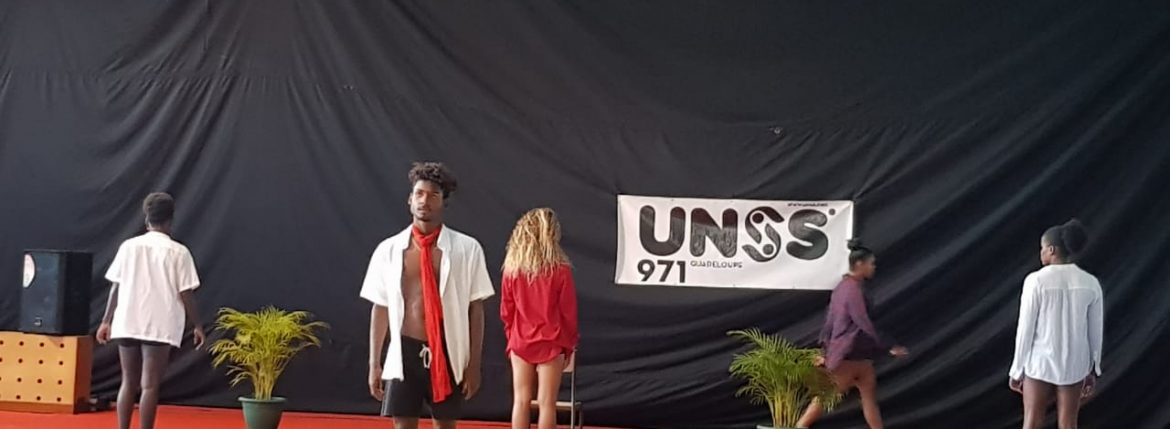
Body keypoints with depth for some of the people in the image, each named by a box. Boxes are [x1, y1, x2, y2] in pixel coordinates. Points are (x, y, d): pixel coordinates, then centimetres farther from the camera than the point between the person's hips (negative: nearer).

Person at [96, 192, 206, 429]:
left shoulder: (128, 246, 4)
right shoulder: (178, 252, -5)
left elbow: (115, 287, 5)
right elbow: (186, 294, -6)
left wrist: (106, 321, 13)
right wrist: (197, 325, 4)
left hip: (127, 324, 3)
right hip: (159, 327, -3)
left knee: (129, 383, 13)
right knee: (149, 386, -1)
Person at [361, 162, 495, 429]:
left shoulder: (467, 249, -2)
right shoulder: (388, 250, 2)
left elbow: (475, 310, 0)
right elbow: (380, 309, 7)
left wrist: (474, 364, -3)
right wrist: (374, 364, 5)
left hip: (448, 354, -1)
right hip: (405, 353, 1)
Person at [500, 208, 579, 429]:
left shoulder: (512, 269, -5)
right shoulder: (561, 271, -11)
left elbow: (506, 311, 2)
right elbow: (569, 312, -5)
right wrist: (569, 344, 7)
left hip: (521, 343, 2)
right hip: (551, 344, -2)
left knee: (521, 401, 8)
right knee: (546, 403, 2)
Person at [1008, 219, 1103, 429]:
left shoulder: (1036, 281, -18)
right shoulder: (1091, 283, -7)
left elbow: (1025, 328, -15)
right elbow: (1095, 331, -1)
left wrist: (1017, 370, -4)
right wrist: (1093, 370, 12)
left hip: (1041, 362, -3)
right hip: (1073, 363, 3)